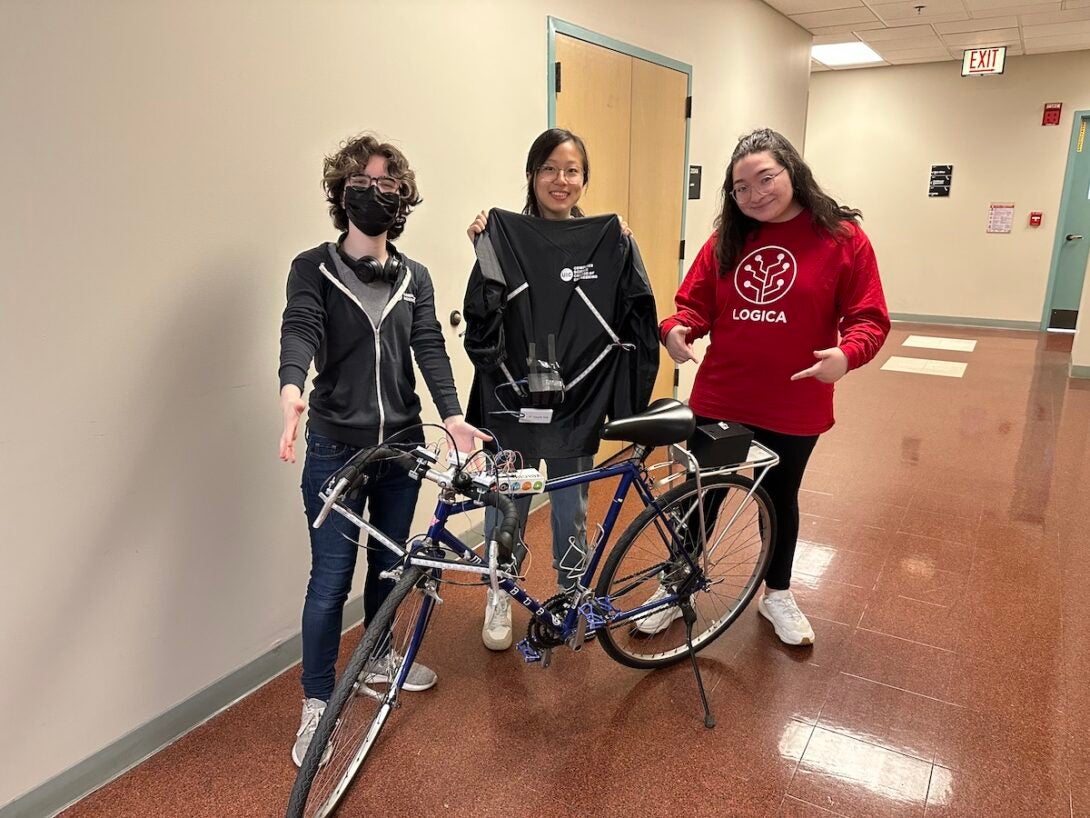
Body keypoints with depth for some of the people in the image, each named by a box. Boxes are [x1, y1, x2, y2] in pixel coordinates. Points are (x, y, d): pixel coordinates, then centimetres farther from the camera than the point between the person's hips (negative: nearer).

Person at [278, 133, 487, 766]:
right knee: (332, 580, 2)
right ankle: (318, 704, 19)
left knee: (388, 564, 18)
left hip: (402, 446, 4)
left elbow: (430, 347, -4)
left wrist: (453, 416, -21)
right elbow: (299, 331, -21)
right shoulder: (314, 269, -4)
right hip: (335, 449, -4)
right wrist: (292, 391, -43)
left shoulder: (415, 278, 7)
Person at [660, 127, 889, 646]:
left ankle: (777, 595, 40)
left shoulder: (842, 238, -7)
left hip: (793, 408, -1)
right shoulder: (726, 240, 1)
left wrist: (846, 354, -28)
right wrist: (675, 329, -19)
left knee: (780, 499, 18)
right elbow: (695, 303, 3)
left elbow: (869, 318, -8)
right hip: (718, 401, 2)